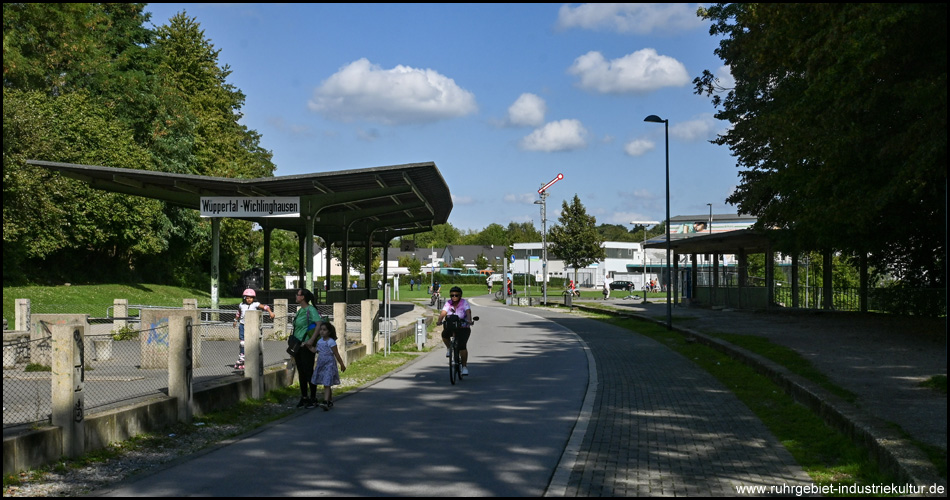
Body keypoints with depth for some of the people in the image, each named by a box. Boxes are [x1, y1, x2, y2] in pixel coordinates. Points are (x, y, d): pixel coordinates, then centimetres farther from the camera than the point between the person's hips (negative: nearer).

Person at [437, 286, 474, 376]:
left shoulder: (464, 303, -9)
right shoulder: (448, 303, -1)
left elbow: (468, 312, -25)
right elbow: (443, 312, -14)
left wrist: (469, 320, -46)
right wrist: (439, 321, -35)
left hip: (463, 328, -3)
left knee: (462, 345, -20)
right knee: (444, 334, -29)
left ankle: (464, 366, -6)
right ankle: (449, 348, 3)